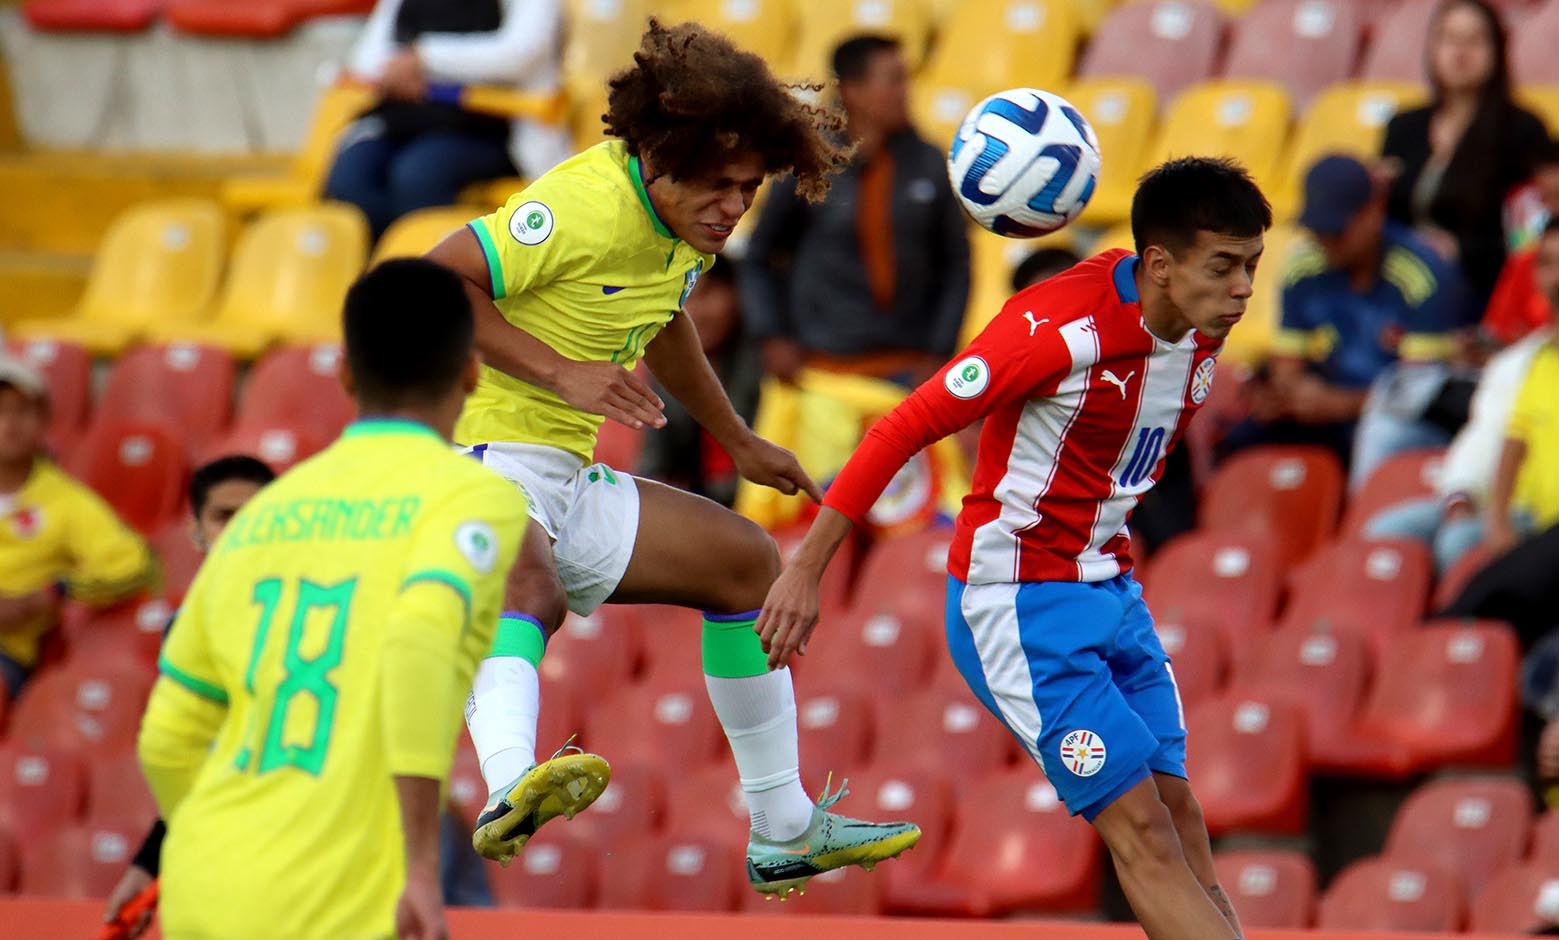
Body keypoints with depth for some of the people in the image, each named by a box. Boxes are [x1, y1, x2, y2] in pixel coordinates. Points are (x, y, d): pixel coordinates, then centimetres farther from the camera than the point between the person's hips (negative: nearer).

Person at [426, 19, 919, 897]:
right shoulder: (587, 207, -21)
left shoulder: (692, 221, 7)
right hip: (483, 456, -10)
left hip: (566, 475, 10)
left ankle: (784, 834, 26)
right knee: (529, 587, -40)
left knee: (743, 559, 17)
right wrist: (561, 372, -25)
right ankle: (509, 792, -69)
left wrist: (741, 445, 38)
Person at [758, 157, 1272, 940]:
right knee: (1140, 826, -13)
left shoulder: (1202, 333, -1)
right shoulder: (1060, 326, -24)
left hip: (1111, 591, 8)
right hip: (1019, 602, -8)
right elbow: (903, 429, -20)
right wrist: (806, 569, -19)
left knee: (1177, 811, 0)